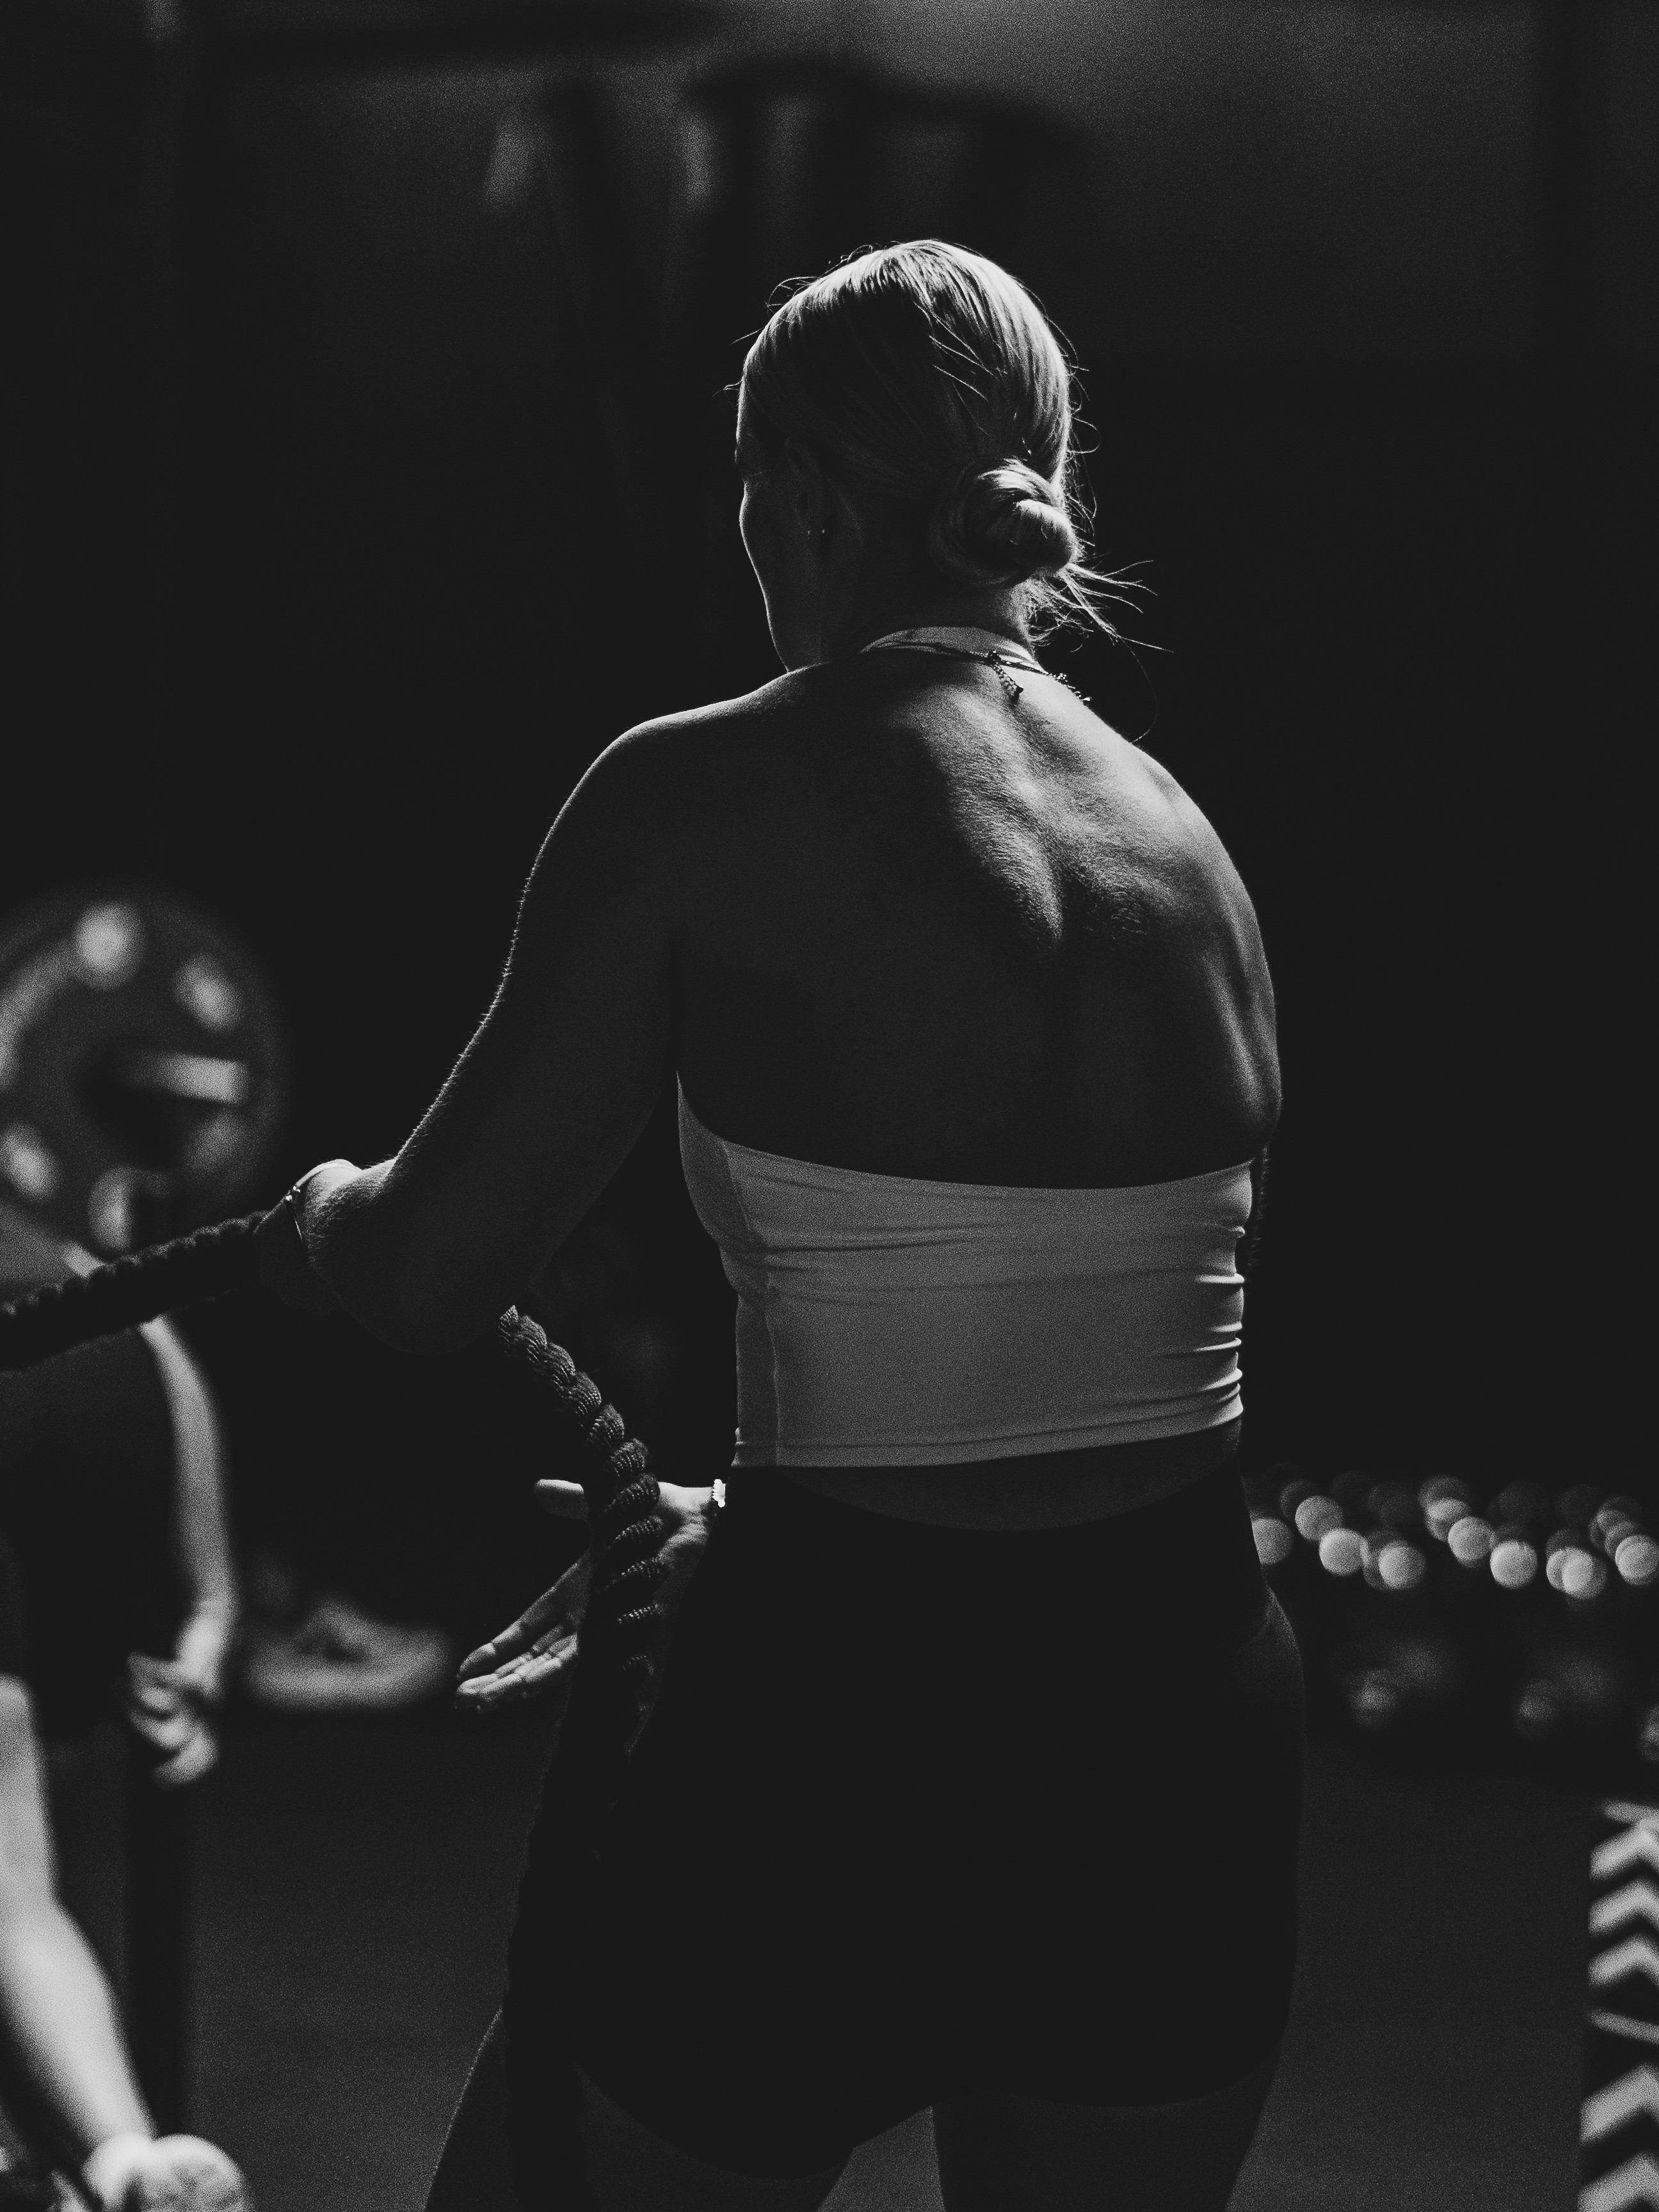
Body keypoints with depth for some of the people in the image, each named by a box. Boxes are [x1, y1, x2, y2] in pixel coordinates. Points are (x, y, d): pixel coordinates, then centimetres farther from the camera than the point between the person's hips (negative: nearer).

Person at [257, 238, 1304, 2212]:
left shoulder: (701, 795, -10)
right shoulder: (1190, 838, 6)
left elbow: (434, 1276, -7)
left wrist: (322, 1212, 16)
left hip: (848, 1731, -5)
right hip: (1190, 1726, 5)